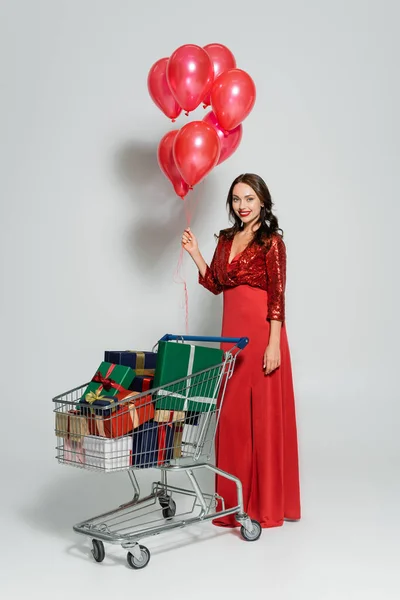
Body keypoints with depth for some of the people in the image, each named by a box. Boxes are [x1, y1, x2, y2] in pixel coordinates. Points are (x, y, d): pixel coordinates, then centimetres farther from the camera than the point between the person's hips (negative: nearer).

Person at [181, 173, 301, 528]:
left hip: (260, 333, -7)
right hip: (232, 330, 7)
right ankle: (235, 498, 21)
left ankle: (266, 502, 11)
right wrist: (195, 253, 6)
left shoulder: (271, 241, -7)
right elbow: (215, 284, 16)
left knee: (264, 413, 0)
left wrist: (273, 344, -17)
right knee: (233, 413, 9)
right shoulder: (227, 239, 13)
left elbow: (277, 295, -12)